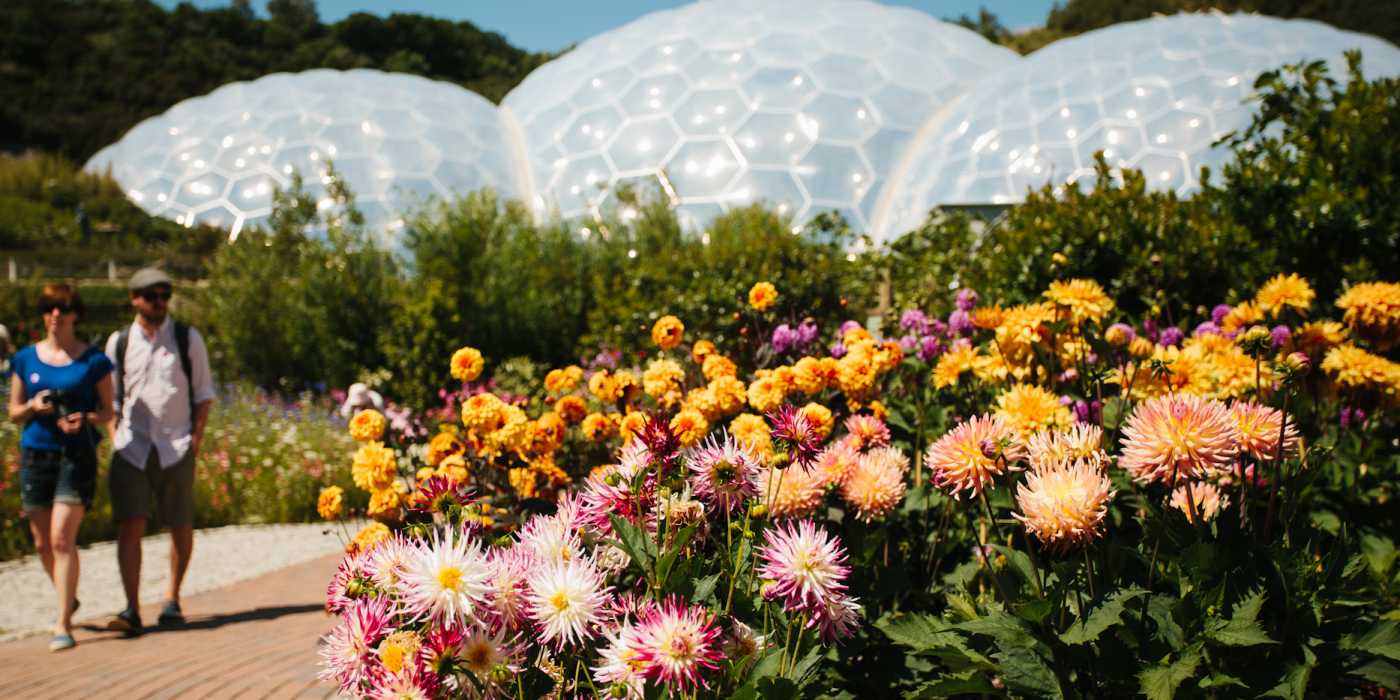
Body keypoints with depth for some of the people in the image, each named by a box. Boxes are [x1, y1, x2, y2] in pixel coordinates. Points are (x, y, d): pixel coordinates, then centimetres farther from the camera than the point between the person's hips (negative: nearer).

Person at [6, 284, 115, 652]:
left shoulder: (94, 360, -1)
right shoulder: (26, 359, 7)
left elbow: (107, 411, 4)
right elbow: (13, 412, 12)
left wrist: (84, 419, -17)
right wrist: (33, 406, -10)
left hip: (77, 455, -4)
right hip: (35, 453, 4)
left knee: (62, 538, -13)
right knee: (43, 542, 11)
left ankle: (63, 625, -7)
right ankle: (68, 598, 37)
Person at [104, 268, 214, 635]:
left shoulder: (188, 339, 5)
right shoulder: (119, 342, 8)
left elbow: (204, 393, 7)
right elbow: (111, 398, 14)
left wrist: (196, 437, -3)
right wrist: (115, 440, 3)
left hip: (176, 447, 0)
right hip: (131, 449, 1)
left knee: (180, 526, 6)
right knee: (129, 526, -9)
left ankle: (172, 599, 24)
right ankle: (131, 609, -8)